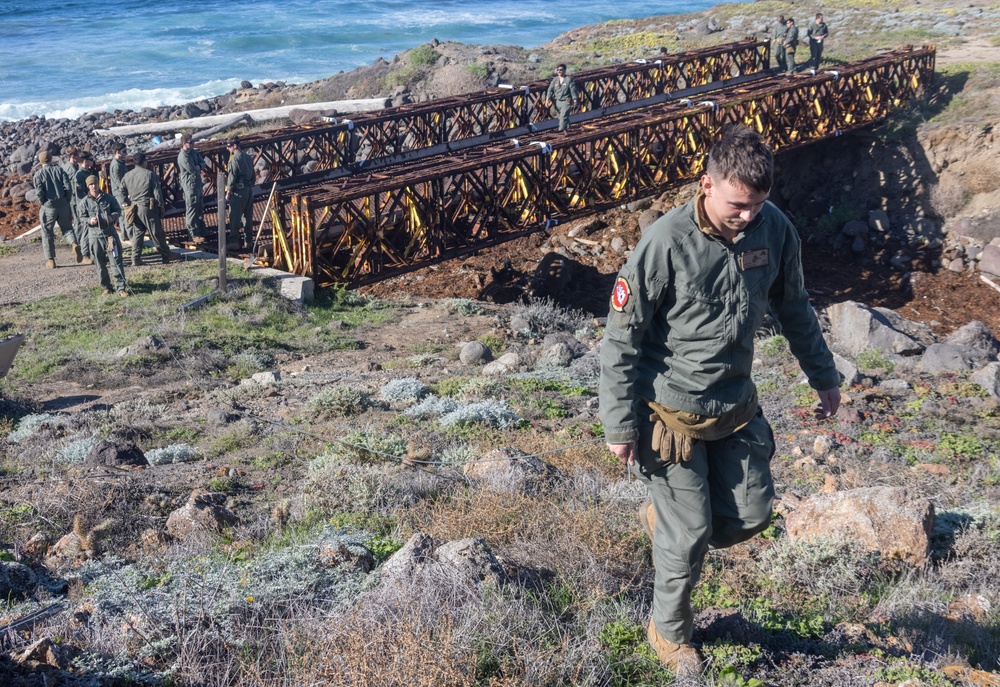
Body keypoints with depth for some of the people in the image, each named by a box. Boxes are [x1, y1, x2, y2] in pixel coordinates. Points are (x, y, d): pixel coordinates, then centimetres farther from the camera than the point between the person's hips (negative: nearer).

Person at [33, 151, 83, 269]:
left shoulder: (38, 174, -3)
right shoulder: (60, 170, 3)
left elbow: (39, 192, -11)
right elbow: (68, 187, -5)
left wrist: (42, 203, 4)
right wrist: (67, 200, 6)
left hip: (48, 206, -2)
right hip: (63, 204, 2)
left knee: (47, 233, 10)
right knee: (67, 227, 16)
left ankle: (50, 260, 13)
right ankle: (74, 244, -15)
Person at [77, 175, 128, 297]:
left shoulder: (109, 198, 4)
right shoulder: (84, 202, 2)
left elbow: (118, 210, 12)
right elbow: (82, 218, 6)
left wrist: (112, 216, -9)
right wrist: (89, 221, -15)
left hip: (110, 233, 0)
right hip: (94, 235, 1)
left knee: (116, 260, -5)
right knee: (100, 263, 7)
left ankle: (121, 287, -3)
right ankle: (106, 287, 19)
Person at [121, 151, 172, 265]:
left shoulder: (127, 176, 6)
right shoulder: (149, 174, -9)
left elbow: (123, 193, 9)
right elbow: (157, 192, -8)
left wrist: (128, 204, 18)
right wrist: (161, 206, 0)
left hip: (134, 208, 5)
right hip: (148, 208, -5)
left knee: (137, 234, 11)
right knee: (157, 233, 3)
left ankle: (136, 259, 8)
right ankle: (166, 256, 11)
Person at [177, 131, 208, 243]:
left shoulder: (193, 152, 6)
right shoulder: (183, 157, -22)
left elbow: (203, 162, 8)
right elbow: (193, 170, -24)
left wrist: (199, 166, -14)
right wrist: (198, 169, -4)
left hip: (197, 184, 10)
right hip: (190, 185, -10)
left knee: (200, 208, 21)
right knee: (191, 210, -2)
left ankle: (202, 230, 36)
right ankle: (193, 234, 4)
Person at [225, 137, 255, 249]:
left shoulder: (235, 158, -13)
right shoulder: (248, 157, 12)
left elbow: (232, 176, -15)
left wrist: (228, 192, -9)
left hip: (238, 190, -8)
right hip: (249, 189, 8)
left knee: (235, 216, -3)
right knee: (248, 216, 12)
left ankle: (234, 240, -1)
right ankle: (249, 240, 16)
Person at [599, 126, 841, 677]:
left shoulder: (775, 229, -8)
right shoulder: (666, 244, -23)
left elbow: (793, 307, 11)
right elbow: (621, 340, -16)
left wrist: (823, 375, 18)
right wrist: (620, 426, -13)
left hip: (737, 407, 5)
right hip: (674, 414, -5)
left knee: (751, 516, 10)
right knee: (691, 534, 4)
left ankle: (662, 517, 38)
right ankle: (670, 631, 31)